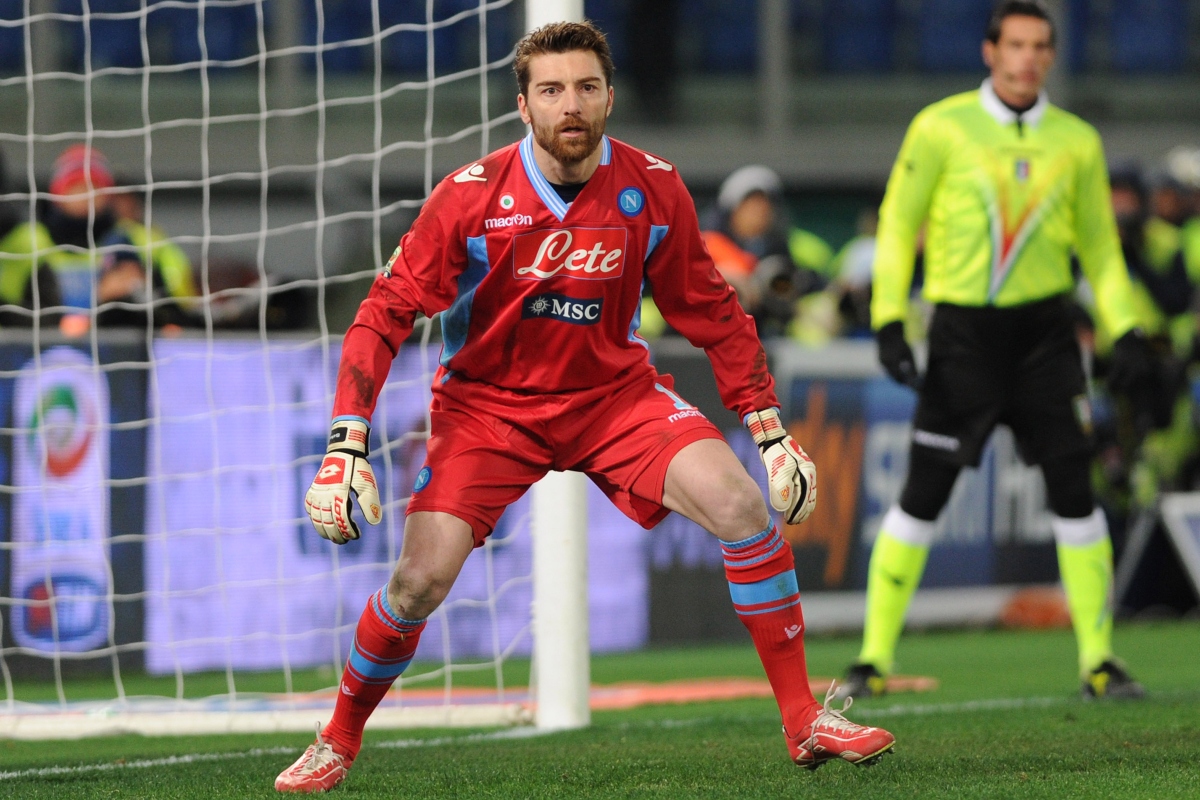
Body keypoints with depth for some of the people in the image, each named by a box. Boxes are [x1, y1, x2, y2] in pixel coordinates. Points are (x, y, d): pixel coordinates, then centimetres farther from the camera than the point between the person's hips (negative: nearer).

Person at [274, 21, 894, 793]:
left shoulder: (653, 189, -11)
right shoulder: (472, 197, -18)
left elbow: (710, 311, 3)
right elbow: (385, 314, -13)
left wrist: (769, 427, 1)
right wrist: (347, 445, -23)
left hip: (614, 392, 2)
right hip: (488, 403, -2)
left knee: (743, 505, -20)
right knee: (420, 580, -17)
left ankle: (805, 721, -8)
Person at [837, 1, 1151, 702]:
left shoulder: (1077, 142, 6)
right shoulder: (941, 128, -2)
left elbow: (1100, 247, 14)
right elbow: (897, 225, 2)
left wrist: (1125, 331, 3)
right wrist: (889, 321, -6)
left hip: (1044, 329, 2)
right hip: (963, 328, -2)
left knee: (1073, 488, -4)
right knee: (924, 496, -3)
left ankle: (1099, 660, 4)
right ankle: (874, 658, 5)